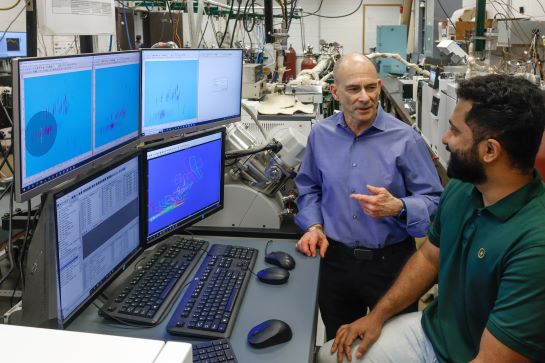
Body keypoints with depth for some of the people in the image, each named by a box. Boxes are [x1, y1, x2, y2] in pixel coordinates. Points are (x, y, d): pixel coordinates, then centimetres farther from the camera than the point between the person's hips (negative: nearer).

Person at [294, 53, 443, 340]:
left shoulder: (405, 138, -12)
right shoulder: (321, 134, 0)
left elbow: (433, 200, -9)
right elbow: (308, 187, 14)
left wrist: (397, 208, -27)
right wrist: (313, 225, -1)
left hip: (390, 262, -3)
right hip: (335, 259, 3)